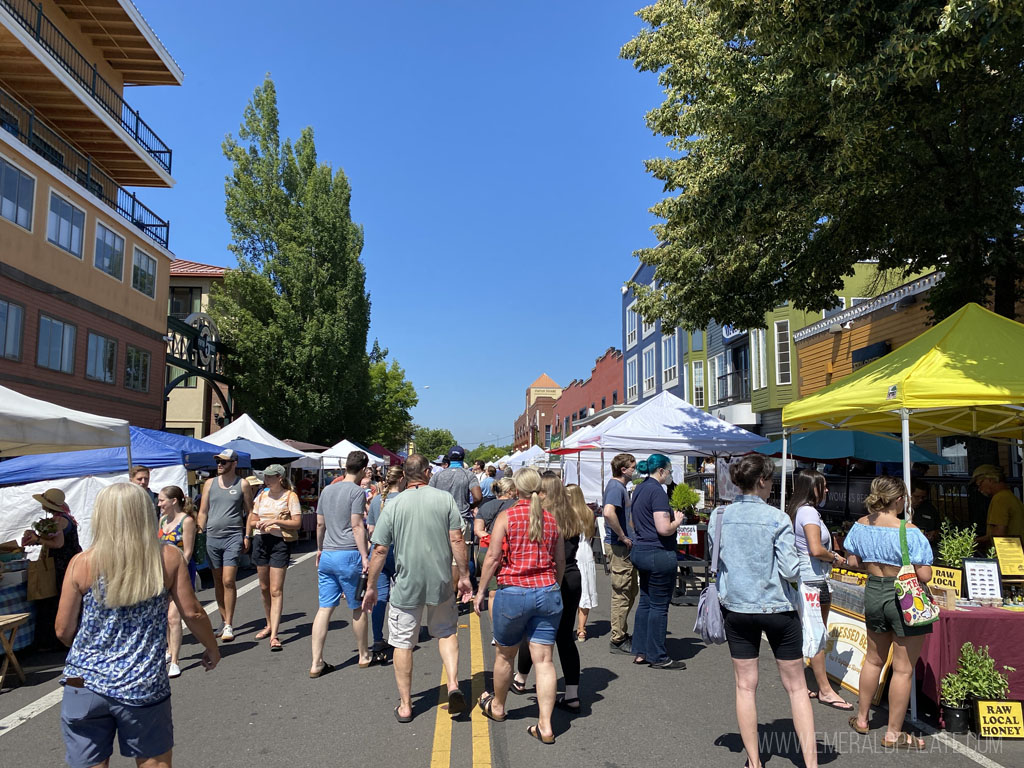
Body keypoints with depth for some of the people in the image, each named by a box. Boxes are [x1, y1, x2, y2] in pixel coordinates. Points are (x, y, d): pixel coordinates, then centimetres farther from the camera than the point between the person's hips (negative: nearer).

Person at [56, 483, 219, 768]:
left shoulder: (82, 563, -6)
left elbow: (63, 630, 1)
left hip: (83, 685, 1)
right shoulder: (169, 558, -7)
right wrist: (212, 648, 15)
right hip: (144, 688, 0)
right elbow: (192, 613, -3)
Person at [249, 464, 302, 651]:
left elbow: (297, 523, -10)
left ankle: (274, 635, -9)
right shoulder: (262, 495, 12)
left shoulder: (290, 496, -5)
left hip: (280, 542, -6)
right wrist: (257, 524, -6)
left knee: (276, 590, -8)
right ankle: (269, 625, 31)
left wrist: (275, 521, -20)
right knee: (264, 588, 14)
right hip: (261, 540, 6)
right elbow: (252, 521, 17)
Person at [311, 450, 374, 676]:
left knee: (325, 608, 6)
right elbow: (357, 526, -13)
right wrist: (364, 556, -11)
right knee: (358, 608, 8)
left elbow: (320, 524, 18)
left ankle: (316, 663, 5)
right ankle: (364, 656, 22)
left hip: (327, 556, 6)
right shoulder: (357, 491, -8)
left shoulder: (327, 490, 13)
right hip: (348, 555, -6)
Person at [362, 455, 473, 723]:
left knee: (403, 643, 12)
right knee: (447, 632, 22)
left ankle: (405, 706, 20)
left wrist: (371, 587, 8)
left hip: (406, 585, -1)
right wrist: (464, 576, 3)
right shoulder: (445, 499, -4)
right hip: (441, 582, 1)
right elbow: (457, 540, -7)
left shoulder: (393, 506, -4)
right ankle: (453, 685, 5)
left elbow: (380, 550, -2)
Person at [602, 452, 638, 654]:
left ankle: (622, 632, 28)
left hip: (623, 546, 11)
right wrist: (623, 537, -24)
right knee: (622, 593, -3)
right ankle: (618, 640, 6)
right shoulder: (616, 487, -18)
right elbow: (608, 512, -34)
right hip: (619, 546, -11)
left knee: (632, 589, 18)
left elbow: (611, 512, 28)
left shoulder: (619, 486, 15)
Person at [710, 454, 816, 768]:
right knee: (797, 687, 11)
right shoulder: (778, 519, -14)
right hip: (777, 609, -3)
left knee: (745, 686, 12)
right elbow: (791, 570, -14)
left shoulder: (718, 518, -3)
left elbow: (712, 563, 5)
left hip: (736, 608, 3)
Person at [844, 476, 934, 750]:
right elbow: (924, 575, -20)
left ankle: (861, 718, 34)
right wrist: (905, 564, 0)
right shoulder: (908, 531, -20)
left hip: (873, 593, 6)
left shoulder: (860, 525, -2)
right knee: (903, 669, 6)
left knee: (873, 659, 23)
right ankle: (893, 733, 16)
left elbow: (854, 561, 7)